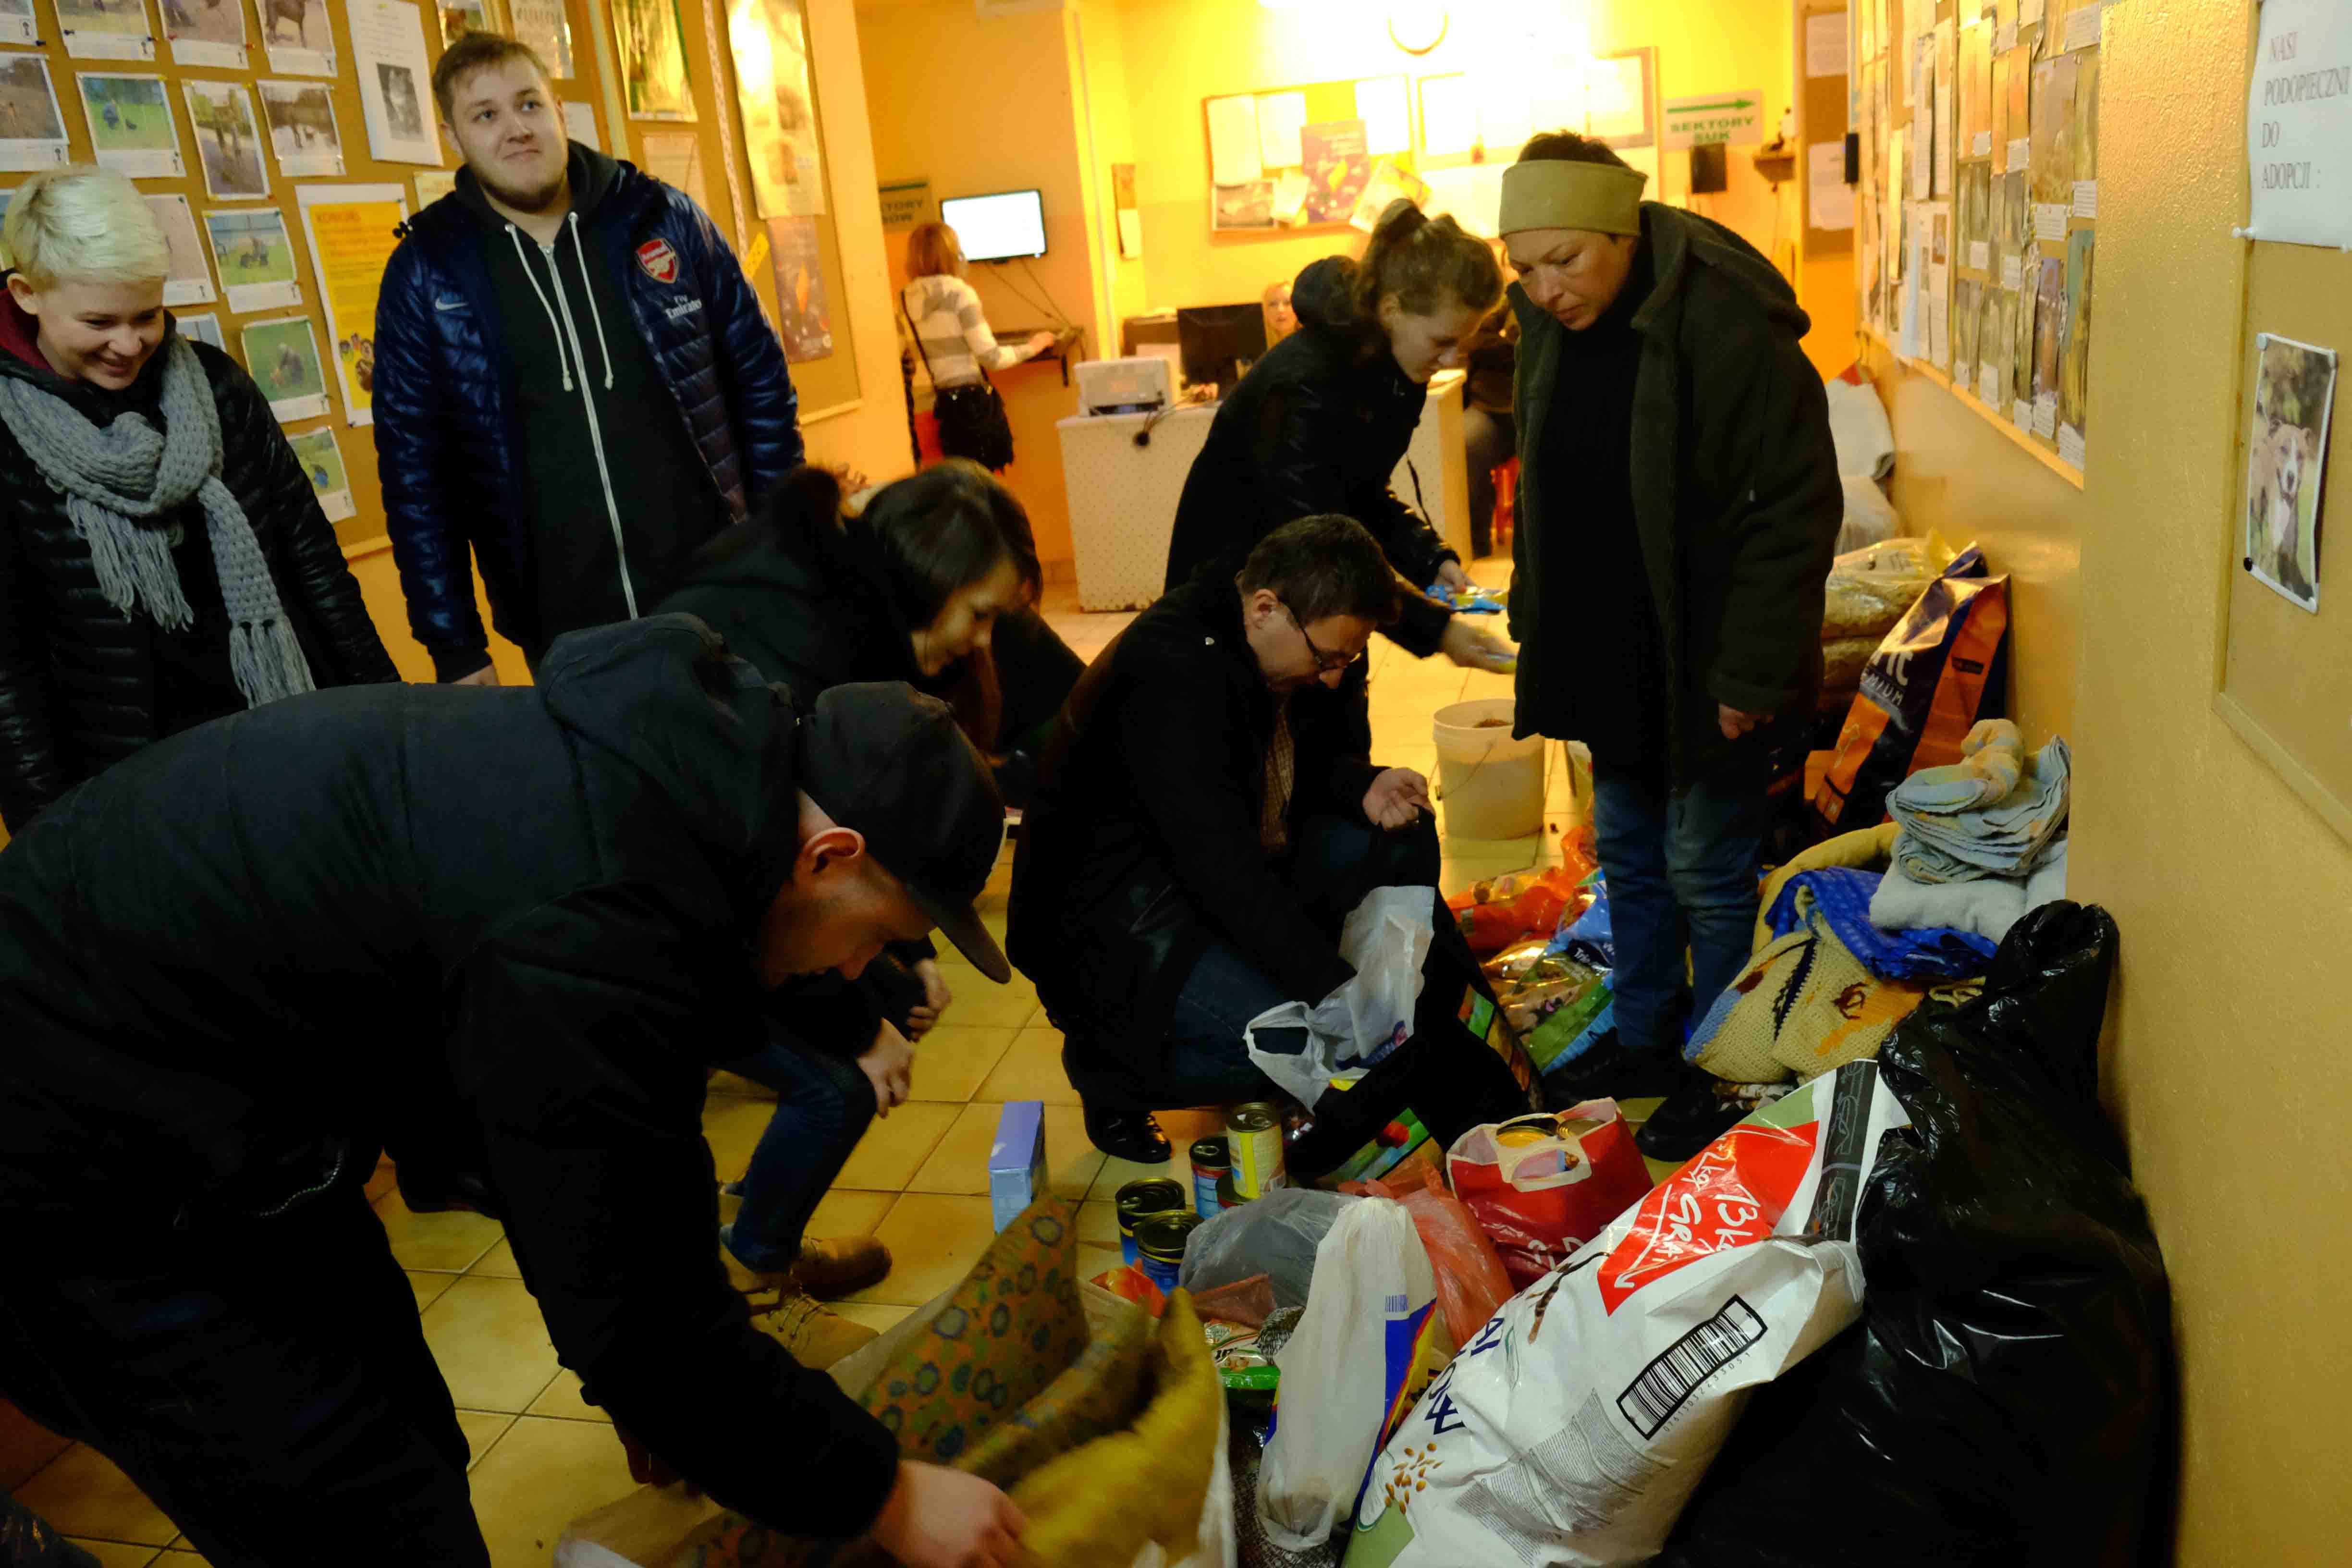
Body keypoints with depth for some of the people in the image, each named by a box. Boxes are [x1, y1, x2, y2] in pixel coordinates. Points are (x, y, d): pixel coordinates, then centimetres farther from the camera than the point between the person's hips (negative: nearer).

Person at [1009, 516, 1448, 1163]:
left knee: (1404, 842, -4)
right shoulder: (1171, 672, -31)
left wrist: (1365, 789, -14)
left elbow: (1322, 756, 11)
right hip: (1114, 905, -9)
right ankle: (1107, 1066, 1)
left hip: (1238, 860, 9)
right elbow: (1223, 869, -34)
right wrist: (1338, 990, -33)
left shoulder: (1312, 642, -4)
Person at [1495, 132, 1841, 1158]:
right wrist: (1536, 623, 11)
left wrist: (1751, 670, -19)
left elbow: (1795, 508, -19)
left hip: (1700, 659, -7)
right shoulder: (1546, 326, 1)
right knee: (1627, 854, 17)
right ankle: (1646, 1039, 35)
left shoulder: (1729, 325, -22)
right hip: (1606, 654, 7)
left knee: (1707, 872, 3)